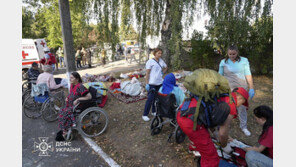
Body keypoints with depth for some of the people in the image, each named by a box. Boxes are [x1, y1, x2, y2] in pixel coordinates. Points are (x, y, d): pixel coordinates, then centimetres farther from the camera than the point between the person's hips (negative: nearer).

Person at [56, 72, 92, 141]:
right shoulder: (72, 85, 6)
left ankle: (65, 133, -2)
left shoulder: (80, 86, -21)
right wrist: (67, 97, 5)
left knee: (64, 114, -18)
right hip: (71, 105, 9)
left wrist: (78, 99, -23)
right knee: (61, 111, -5)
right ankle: (63, 130, 7)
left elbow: (89, 96, -26)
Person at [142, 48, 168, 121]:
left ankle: (154, 111, 30)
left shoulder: (161, 61, 10)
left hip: (160, 83, 6)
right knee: (150, 99, -7)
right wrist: (147, 84, -13)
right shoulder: (150, 61, -8)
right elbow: (147, 73, -9)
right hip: (152, 83, -6)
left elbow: (166, 67, 28)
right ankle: (145, 115, 4)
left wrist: (162, 73, 11)